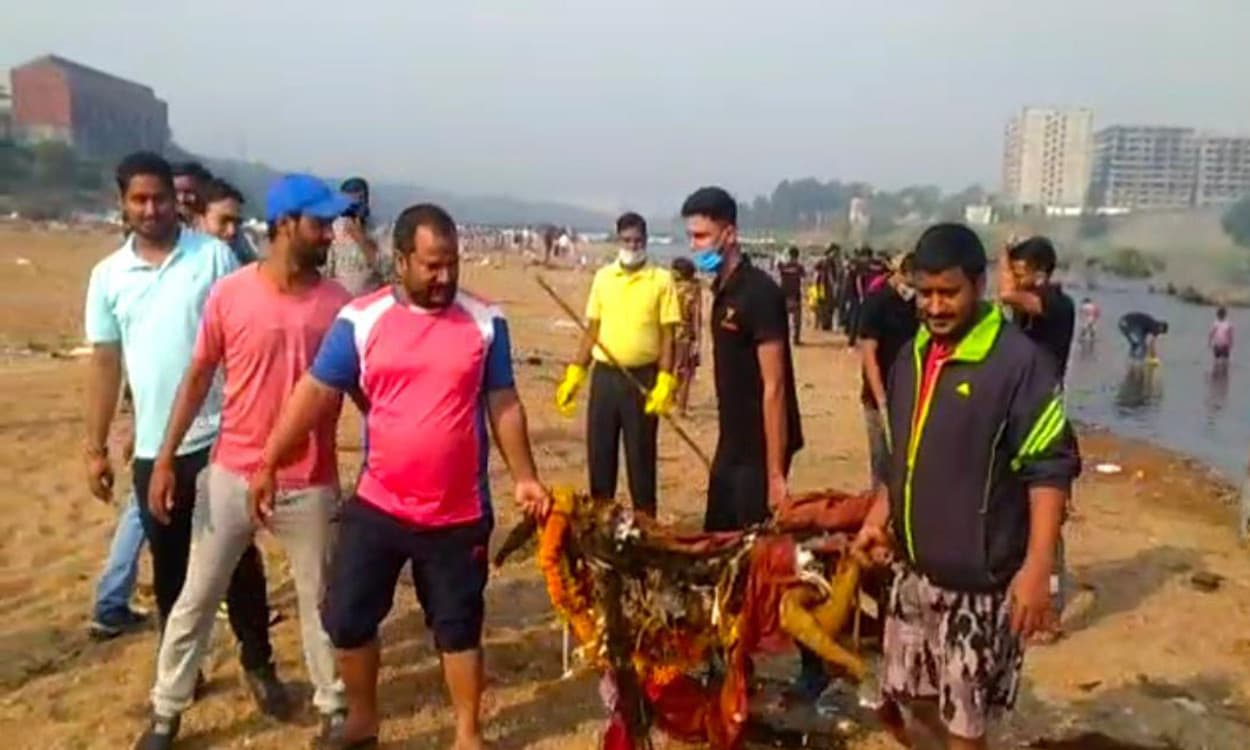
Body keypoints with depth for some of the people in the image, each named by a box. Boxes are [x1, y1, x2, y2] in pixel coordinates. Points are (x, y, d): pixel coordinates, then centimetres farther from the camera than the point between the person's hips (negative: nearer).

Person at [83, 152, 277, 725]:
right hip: (152, 449, 3)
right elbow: (104, 364, 8)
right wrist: (95, 448, 7)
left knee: (238, 560, 8)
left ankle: (257, 662, 25)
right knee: (170, 568, 15)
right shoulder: (108, 275, 5)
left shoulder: (215, 256, -4)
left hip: (220, 439, -3)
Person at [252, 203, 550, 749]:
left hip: (459, 512, -1)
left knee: (458, 626, 13)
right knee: (347, 619, 11)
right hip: (377, 506, 1)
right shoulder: (360, 319, -6)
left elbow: (503, 405, 2)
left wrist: (524, 477, 2)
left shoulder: (485, 321, -4)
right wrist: (268, 464, -1)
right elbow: (316, 393, -1)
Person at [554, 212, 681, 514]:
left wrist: (665, 381, -13)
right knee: (598, 452, 9)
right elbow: (592, 330, 11)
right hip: (604, 375, 3)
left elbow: (668, 335, -4)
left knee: (640, 455, 5)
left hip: (643, 377, -3)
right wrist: (574, 374, 5)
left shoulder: (662, 279, -3)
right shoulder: (602, 277, 7)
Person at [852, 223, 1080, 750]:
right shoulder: (913, 356, 6)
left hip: (980, 579, -6)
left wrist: (1037, 567, -23)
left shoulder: (1020, 362, -15)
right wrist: (879, 517, 10)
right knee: (914, 698, 18)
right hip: (914, 570, 7)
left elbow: (1050, 468, -17)